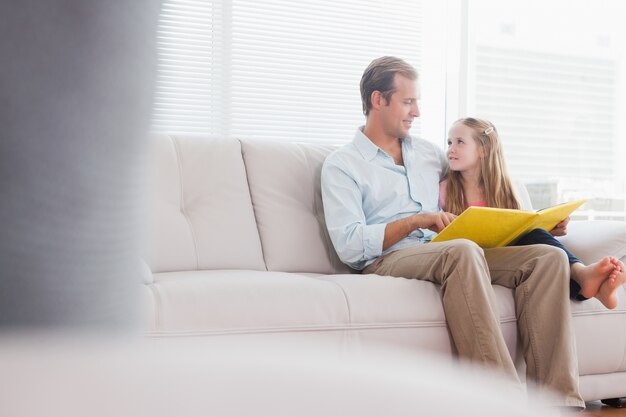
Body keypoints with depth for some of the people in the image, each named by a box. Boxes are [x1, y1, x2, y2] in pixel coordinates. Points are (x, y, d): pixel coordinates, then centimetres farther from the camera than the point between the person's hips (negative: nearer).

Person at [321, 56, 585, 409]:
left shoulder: (428, 152, 24)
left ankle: (557, 398, -30)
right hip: (387, 261, -6)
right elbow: (349, 246, -7)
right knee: (463, 251, -38)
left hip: (448, 256, 6)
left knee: (550, 257, -16)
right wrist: (415, 221, -14)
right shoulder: (342, 165, 5)